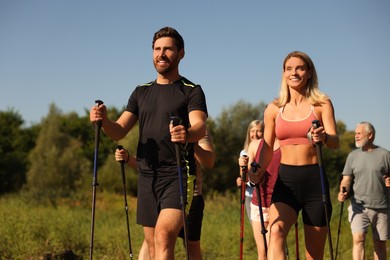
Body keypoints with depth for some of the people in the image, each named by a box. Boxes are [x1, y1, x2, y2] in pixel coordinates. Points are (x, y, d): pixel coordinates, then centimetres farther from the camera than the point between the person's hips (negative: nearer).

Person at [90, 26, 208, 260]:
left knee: (164, 236, -22)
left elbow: (200, 127, -16)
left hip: (178, 176, -5)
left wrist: (187, 133, -40)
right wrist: (104, 120, -14)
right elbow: (119, 131, 9)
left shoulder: (192, 91, 2)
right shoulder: (141, 92, 16)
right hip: (147, 177, 5)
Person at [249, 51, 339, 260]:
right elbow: (267, 147, 12)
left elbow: (335, 141, -9)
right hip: (285, 180, 1)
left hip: (315, 180, 0)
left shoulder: (322, 104, 3)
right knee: (276, 231, -27)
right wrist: (259, 171, -8)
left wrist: (323, 137, -32)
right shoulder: (274, 108, 8)